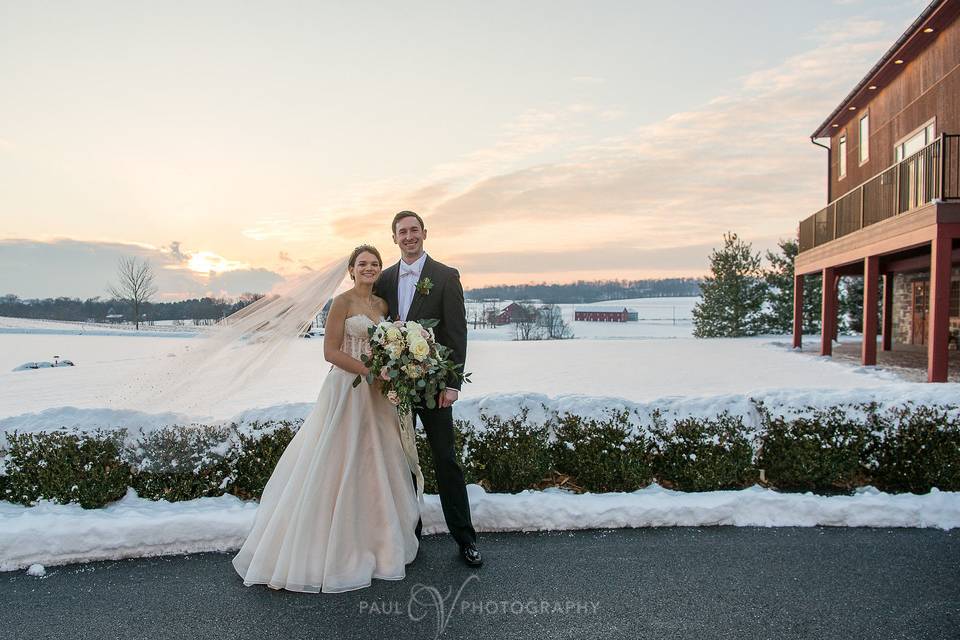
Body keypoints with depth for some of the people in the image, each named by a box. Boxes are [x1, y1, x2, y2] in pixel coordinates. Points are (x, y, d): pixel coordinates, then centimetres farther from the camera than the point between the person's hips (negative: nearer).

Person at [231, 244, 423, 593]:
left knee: (375, 466, 14)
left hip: (376, 393, 7)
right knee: (338, 466, 1)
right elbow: (331, 351, -14)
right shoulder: (342, 302, -9)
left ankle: (370, 537, 30)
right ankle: (331, 547, 15)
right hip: (347, 389, -7)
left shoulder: (382, 304, 11)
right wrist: (371, 371, -19)